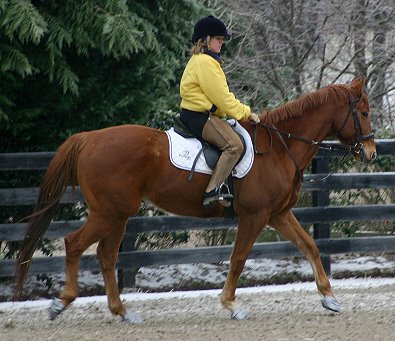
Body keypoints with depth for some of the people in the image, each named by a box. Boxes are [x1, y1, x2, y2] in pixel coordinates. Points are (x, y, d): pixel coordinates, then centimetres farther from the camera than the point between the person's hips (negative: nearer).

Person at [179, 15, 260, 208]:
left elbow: (219, 95, 23)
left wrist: (242, 112, 16)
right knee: (234, 145, -27)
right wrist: (245, 113, -9)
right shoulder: (205, 62, -14)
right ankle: (212, 191, -33)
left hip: (198, 115, 12)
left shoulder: (199, 61, 21)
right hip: (199, 117, -12)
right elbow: (221, 97, -17)